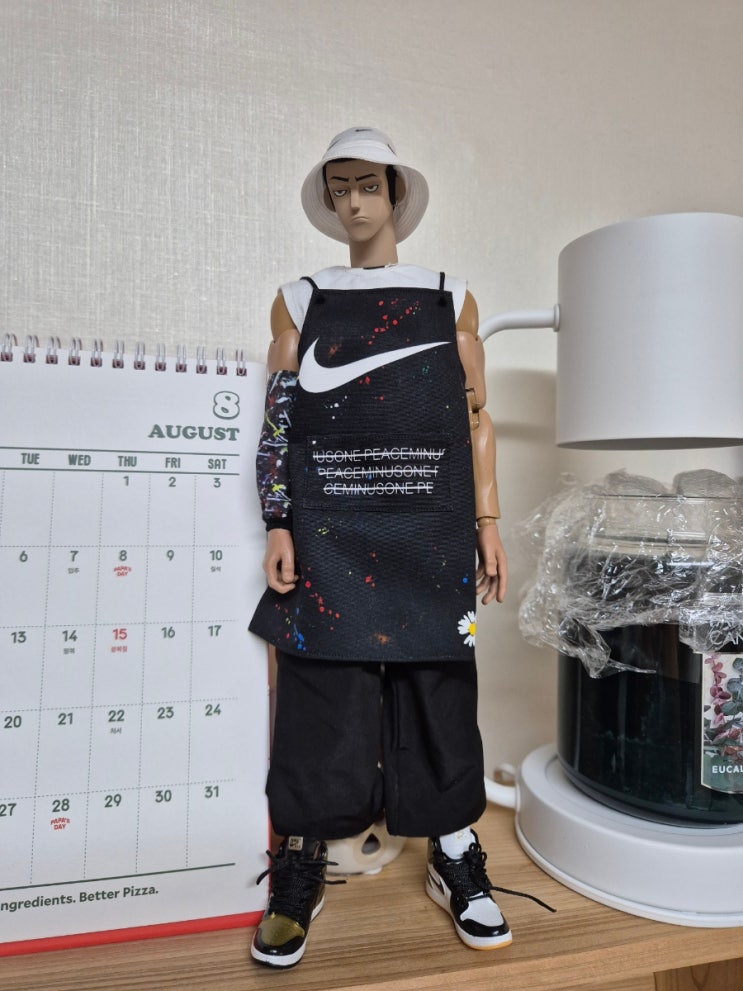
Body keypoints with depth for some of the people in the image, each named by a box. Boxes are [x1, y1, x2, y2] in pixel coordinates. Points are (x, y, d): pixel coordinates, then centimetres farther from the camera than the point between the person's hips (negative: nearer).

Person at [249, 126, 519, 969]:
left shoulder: (450, 300, 12)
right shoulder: (299, 301, 11)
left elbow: (476, 420, 9)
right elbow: (276, 425, 6)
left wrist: (486, 522, 3)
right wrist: (278, 528, -2)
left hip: (430, 531, 1)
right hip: (328, 532, 0)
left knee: (438, 686, 6)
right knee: (323, 693, 2)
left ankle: (453, 857, 24)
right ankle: (302, 869, 20)